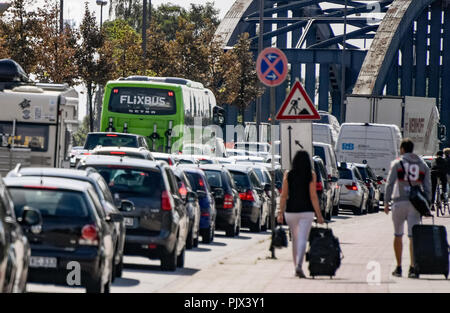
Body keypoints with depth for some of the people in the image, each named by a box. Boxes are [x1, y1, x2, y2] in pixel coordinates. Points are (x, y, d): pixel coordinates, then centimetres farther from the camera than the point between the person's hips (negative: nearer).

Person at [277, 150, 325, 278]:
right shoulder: (311, 175, -5)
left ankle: (296, 266, 25)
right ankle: (299, 266, -24)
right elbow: (313, 196, -7)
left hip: (291, 211, 3)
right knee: (302, 240, -7)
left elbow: (284, 195, -1)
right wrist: (319, 215, -3)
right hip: (306, 211, -3)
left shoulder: (288, 175, 0)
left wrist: (281, 213, 4)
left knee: (295, 239, 18)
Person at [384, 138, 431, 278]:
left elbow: (390, 184, -6)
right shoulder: (423, 165, 10)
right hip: (415, 204, 1)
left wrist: (386, 202, -2)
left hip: (399, 202, -1)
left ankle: (399, 268, 15)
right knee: (413, 236, -2)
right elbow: (427, 187, 7)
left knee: (398, 235, 12)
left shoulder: (397, 163, 1)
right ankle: (413, 267, -15)